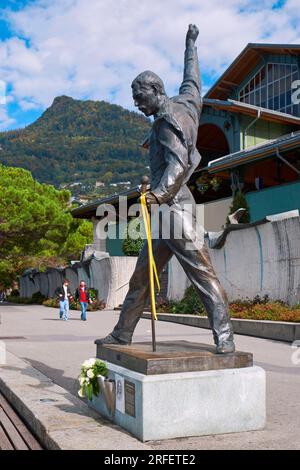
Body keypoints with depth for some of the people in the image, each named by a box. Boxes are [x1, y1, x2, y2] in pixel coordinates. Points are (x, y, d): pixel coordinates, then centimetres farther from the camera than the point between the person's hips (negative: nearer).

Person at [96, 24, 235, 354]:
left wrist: (161, 192, -35)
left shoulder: (167, 119, -8)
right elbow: (192, 76, 37)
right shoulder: (185, 101, 18)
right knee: (141, 277, 12)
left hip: (173, 207, -10)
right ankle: (121, 335, 20)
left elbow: (178, 162, -21)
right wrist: (190, 45, 52)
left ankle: (224, 339, -12)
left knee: (203, 274, -12)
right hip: (166, 208, 10)